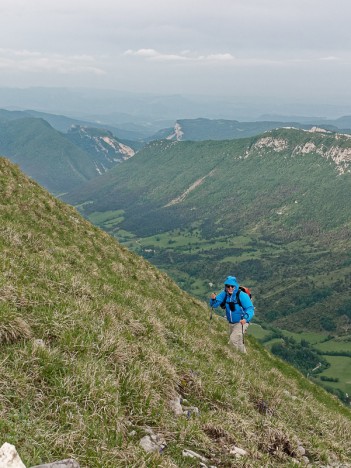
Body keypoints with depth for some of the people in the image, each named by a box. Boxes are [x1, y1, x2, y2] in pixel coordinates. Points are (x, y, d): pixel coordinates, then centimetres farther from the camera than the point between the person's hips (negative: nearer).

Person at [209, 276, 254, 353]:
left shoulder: (242, 295, -24)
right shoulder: (224, 294, -9)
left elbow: (250, 308, -26)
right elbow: (214, 304, -8)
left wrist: (245, 318, -44)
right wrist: (213, 299, -31)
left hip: (241, 323, -6)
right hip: (231, 323, 6)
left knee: (233, 340, -24)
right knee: (238, 343, 22)